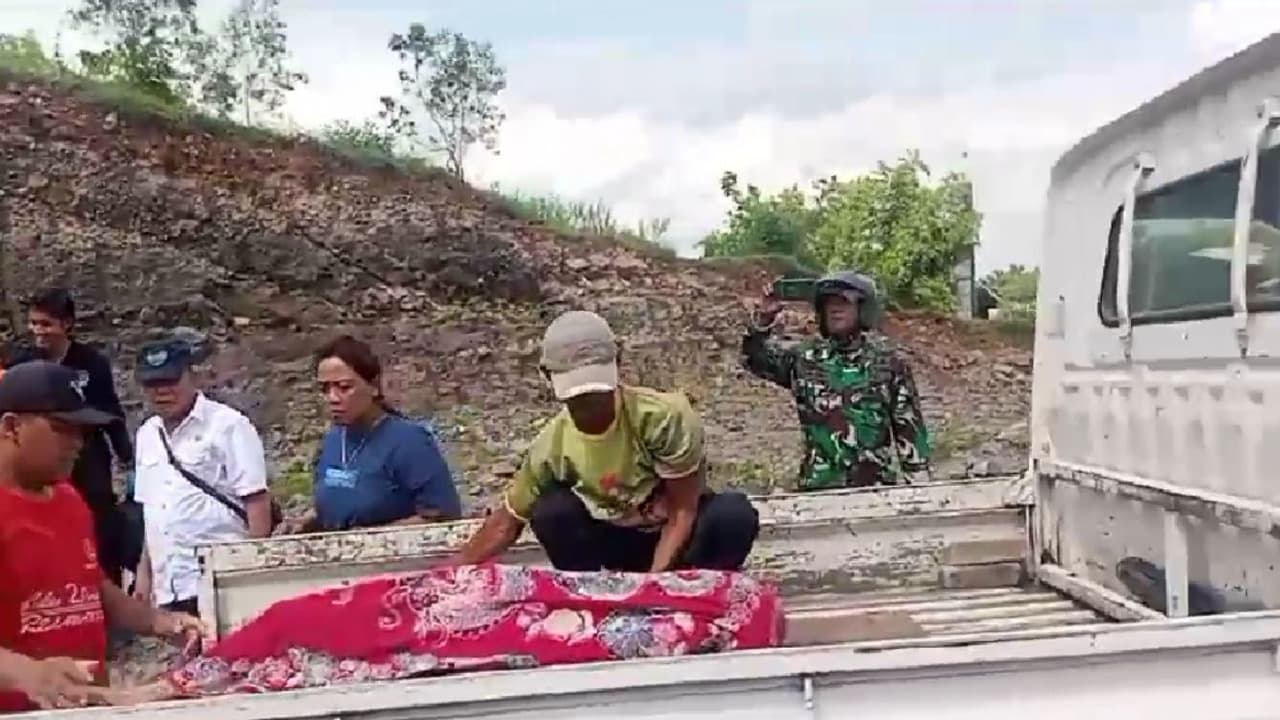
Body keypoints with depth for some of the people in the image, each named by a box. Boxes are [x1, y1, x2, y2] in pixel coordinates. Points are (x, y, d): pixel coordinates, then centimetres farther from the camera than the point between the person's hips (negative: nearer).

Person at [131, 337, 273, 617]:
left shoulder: (228, 425, -6)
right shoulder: (147, 434, 15)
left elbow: (256, 499, -9)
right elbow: (151, 510, 20)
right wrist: (144, 572, 17)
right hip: (170, 587, 6)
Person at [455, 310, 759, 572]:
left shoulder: (663, 416, -28)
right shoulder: (551, 446, -18)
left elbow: (683, 509, -23)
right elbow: (508, 521, -5)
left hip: (676, 537, -1)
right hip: (619, 543, 2)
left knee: (735, 515, -34)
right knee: (551, 512, -27)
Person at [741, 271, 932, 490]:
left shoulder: (887, 360, 1)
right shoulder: (806, 357, 7)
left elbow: (909, 424, 2)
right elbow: (755, 359, 11)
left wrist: (917, 479, -1)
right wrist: (763, 320, -6)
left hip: (874, 485, -1)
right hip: (818, 487, 2)